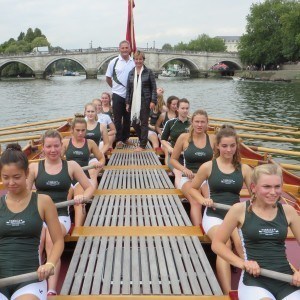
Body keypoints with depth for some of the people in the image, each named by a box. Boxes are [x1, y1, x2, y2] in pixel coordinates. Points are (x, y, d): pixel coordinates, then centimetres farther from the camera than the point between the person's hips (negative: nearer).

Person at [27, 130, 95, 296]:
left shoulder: (71, 166, 7)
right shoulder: (34, 167, 7)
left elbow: (90, 187, 11)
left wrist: (83, 196, -11)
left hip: (61, 216, -1)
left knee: (51, 242, -32)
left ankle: (51, 291, -38)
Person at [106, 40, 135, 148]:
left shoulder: (134, 62, 0)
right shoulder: (114, 62, -4)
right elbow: (108, 78, 3)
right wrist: (115, 87, 5)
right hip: (118, 95, -2)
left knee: (128, 118, 12)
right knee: (117, 118, 2)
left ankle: (126, 138, 24)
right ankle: (119, 140, 9)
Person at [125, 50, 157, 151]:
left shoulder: (148, 72, -1)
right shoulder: (131, 73, 9)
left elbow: (154, 88, -2)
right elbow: (128, 89, 11)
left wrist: (153, 101, -10)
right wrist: (127, 103, 7)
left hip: (145, 101, -4)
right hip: (134, 102, 4)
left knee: (144, 123, 0)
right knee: (134, 122, 7)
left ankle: (142, 145, 9)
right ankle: (142, 141, 28)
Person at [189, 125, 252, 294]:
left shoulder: (244, 169, 5)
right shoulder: (208, 167, 1)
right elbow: (193, 188, 14)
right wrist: (203, 200, -5)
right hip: (214, 215, -2)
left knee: (242, 243, -33)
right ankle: (228, 293, -35)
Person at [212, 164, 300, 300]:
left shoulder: (288, 211, 5)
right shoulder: (240, 210, -3)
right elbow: (217, 244, 2)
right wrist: (242, 263, -9)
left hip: (287, 280, 3)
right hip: (254, 280, -3)